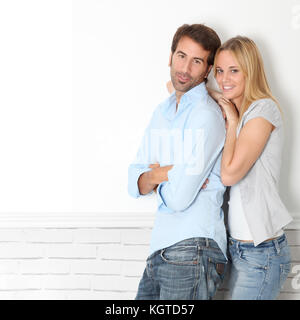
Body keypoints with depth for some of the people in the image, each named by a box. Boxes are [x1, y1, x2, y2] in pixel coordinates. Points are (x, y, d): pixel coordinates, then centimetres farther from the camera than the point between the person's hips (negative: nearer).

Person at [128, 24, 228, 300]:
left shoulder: (206, 115, -11)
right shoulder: (162, 112, 16)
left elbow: (179, 198, -17)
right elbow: (134, 184, 10)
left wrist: (155, 178, 3)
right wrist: (166, 174, -9)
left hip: (192, 249, -8)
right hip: (161, 250, 8)